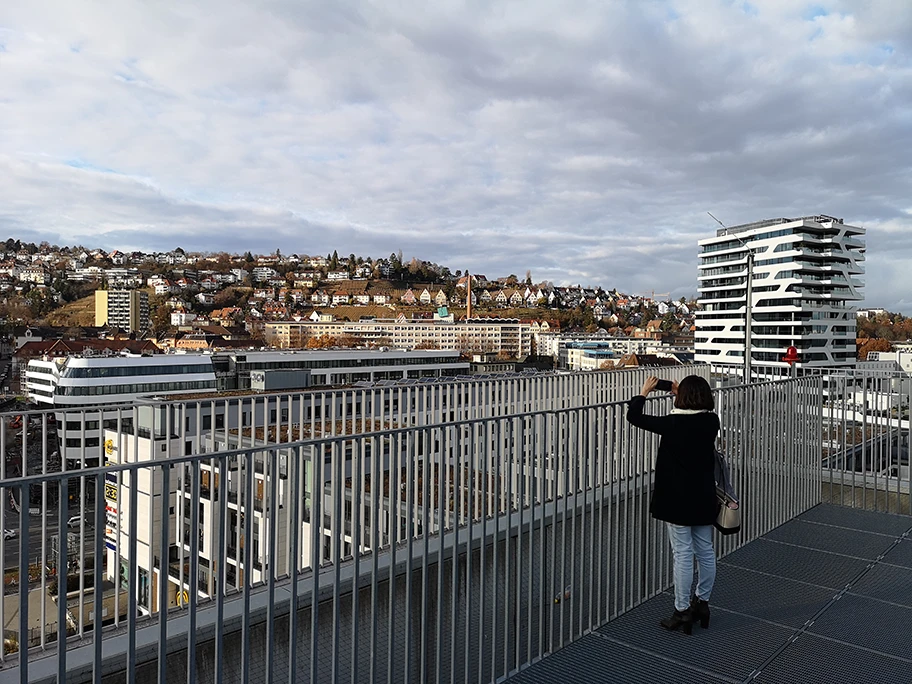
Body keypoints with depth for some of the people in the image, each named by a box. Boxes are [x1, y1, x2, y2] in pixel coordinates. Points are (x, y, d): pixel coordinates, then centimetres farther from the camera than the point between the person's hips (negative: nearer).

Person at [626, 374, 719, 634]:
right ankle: (702, 603, 30)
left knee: (683, 554, 1)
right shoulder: (711, 422, -5)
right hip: (704, 498, 6)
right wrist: (682, 394, 21)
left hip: (677, 498, -6)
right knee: (705, 552, 16)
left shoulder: (672, 424, -19)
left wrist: (644, 392, 4)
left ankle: (682, 611, 10)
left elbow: (634, 416, -11)